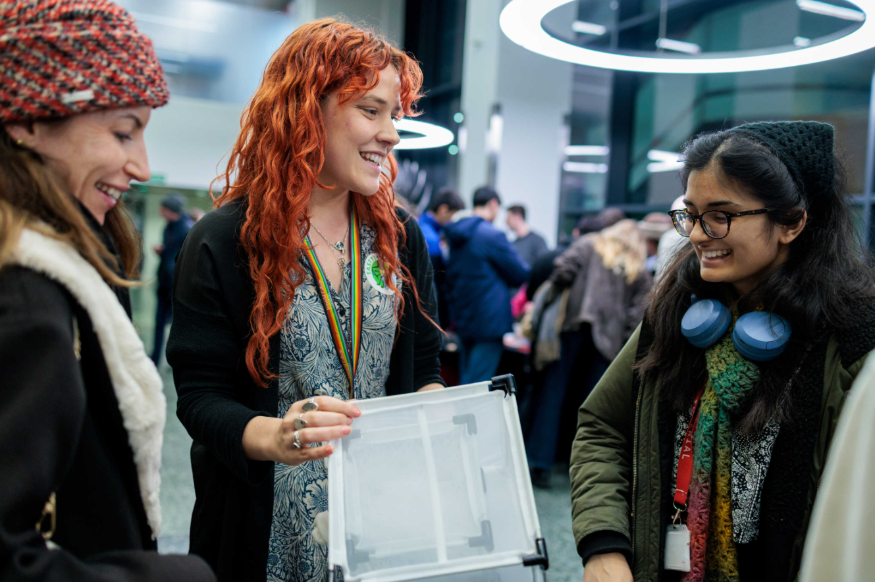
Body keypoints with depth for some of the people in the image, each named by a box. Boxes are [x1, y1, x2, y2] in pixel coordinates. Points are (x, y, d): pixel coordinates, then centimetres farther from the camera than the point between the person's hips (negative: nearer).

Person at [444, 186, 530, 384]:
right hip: (490, 320, -8)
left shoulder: (454, 235, 10)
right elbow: (519, 274, -7)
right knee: (477, 383, -6)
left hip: (463, 319, 8)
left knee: (466, 380, 16)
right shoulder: (493, 235, -15)